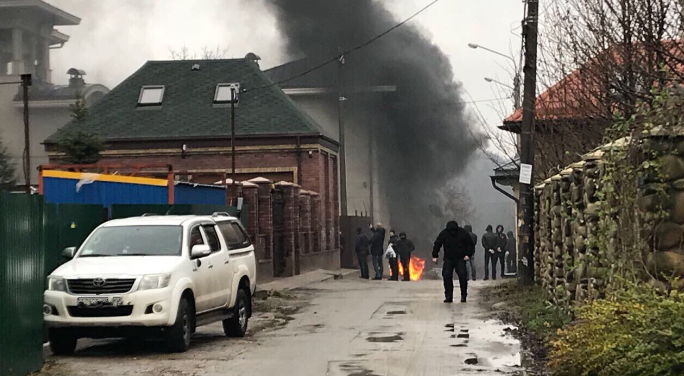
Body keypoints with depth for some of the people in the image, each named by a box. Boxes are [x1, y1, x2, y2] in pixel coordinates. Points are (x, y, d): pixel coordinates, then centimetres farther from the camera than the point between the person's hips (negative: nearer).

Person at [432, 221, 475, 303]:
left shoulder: (463, 233, -7)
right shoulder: (443, 234, -4)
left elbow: (471, 245, 5)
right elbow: (437, 244, 8)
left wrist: (468, 255, -6)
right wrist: (435, 256, 3)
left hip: (460, 259, -2)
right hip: (448, 259, 2)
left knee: (462, 276, -14)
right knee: (446, 276, -9)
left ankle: (463, 296, -2)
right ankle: (448, 296, -3)